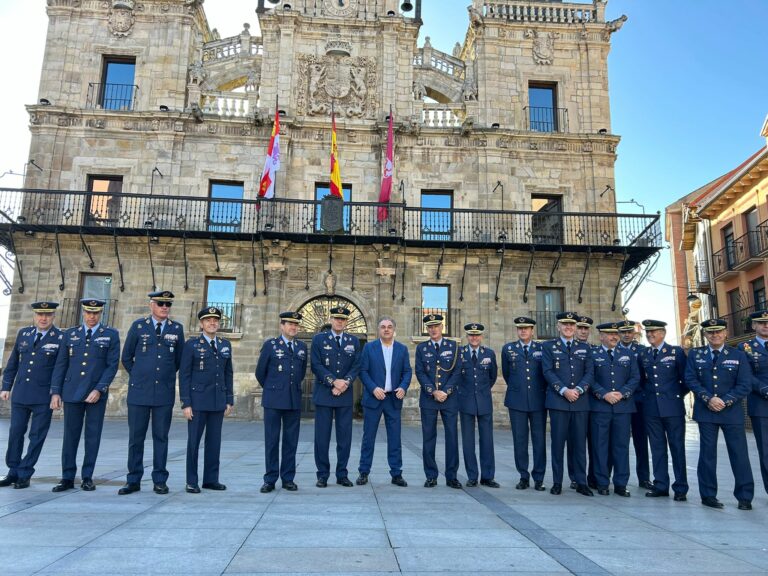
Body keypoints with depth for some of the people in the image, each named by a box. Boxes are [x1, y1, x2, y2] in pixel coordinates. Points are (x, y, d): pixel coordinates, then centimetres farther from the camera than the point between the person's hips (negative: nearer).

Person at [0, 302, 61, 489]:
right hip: (20, 394, 4)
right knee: (15, 433, 10)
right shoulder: (23, 333, 7)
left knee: (37, 437, 2)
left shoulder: (60, 338, -7)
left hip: (44, 398, -4)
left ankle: (24, 475, 14)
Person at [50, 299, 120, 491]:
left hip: (97, 394, -2)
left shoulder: (111, 335, 2)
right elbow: (60, 365, 8)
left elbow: (112, 365, -4)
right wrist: (55, 391, 1)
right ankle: (67, 478, 15)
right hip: (72, 392, 2)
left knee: (93, 436, 3)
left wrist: (99, 390, -13)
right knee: (70, 436, 5)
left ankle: (87, 477, 14)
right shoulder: (69, 334, 9)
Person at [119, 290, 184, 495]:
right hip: (139, 392, 0)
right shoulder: (138, 326, 2)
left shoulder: (177, 328, 5)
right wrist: (138, 376, 13)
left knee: (161, 437, 6)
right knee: (136, 437, 5)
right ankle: (133, 480, 15)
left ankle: (160, 481, 13)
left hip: (165, 393, 1)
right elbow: (126, 357, 10)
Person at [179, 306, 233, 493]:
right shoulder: (191, 344, -2)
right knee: (194, 441, 2)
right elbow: (184, 375, -5)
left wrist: (229, 400, 8)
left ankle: (211, 479, 18)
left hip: (218, 401, 4)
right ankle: (191, 481, 12)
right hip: (198, 400, -4)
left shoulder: (225, 345, 10)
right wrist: (186, 403, -10)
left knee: (214, 441, 8)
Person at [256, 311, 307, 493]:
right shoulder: (270, 345, 0)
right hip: (273, 400, -3)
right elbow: (260, 372, 6)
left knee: (291, 441, 6)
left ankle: (288, 478, 15)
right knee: (271, 440, 2)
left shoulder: (302, 347, 10)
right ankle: (270, 479, 10)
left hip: (294, 401, 3)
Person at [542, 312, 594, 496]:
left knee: (580, 442, 5)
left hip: (581, 401, 2)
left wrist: (578, 389, -11)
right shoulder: (548, 347, 6)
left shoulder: (584, 348, 13)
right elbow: (548, 372, -4)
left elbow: (589, 373, 5)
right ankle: (557, 482, 9)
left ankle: (581, 482, 13)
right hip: (558, 401, -2)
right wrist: (564, 390, -15)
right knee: (558, 442, 1)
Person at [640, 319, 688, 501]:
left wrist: (678, 396, 4)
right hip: (651, 408, 4)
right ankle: (661, 486, 16)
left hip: (673, 407, -3)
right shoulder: (643, 354, 10)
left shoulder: (676, 352, -1)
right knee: (657, 448, 8)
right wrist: (647, 395, 8)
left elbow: (686, 378, 2)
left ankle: (680, 488, 10)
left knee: (677, 447, 2)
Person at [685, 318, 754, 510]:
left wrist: (725, 401, -13)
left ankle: (745, 497, 12)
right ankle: (708, 495, 12)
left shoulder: (738, 355, 4)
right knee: (707, 453, 4)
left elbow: (745, 385, -2)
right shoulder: (695, 354, 7)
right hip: (706, 412, 0)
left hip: (732, 412, 0)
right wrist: (708, 399, -13)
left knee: (739, 454, 1)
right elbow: (690, 379, -1)